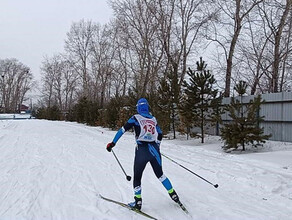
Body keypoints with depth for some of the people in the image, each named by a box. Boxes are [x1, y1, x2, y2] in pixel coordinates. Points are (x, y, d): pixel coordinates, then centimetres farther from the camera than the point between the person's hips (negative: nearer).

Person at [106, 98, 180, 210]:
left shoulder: (135, 118, -2)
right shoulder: (153, 119, 11)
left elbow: (122, 130, -5)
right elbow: (160, 135, 19)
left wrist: (113, 143, 0)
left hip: (142, 151, -4)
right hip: (154, 150, 4)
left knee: (137, 176, 9)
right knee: (160, 174, 21)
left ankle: (138, 202, 8)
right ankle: (173, 195, 24)